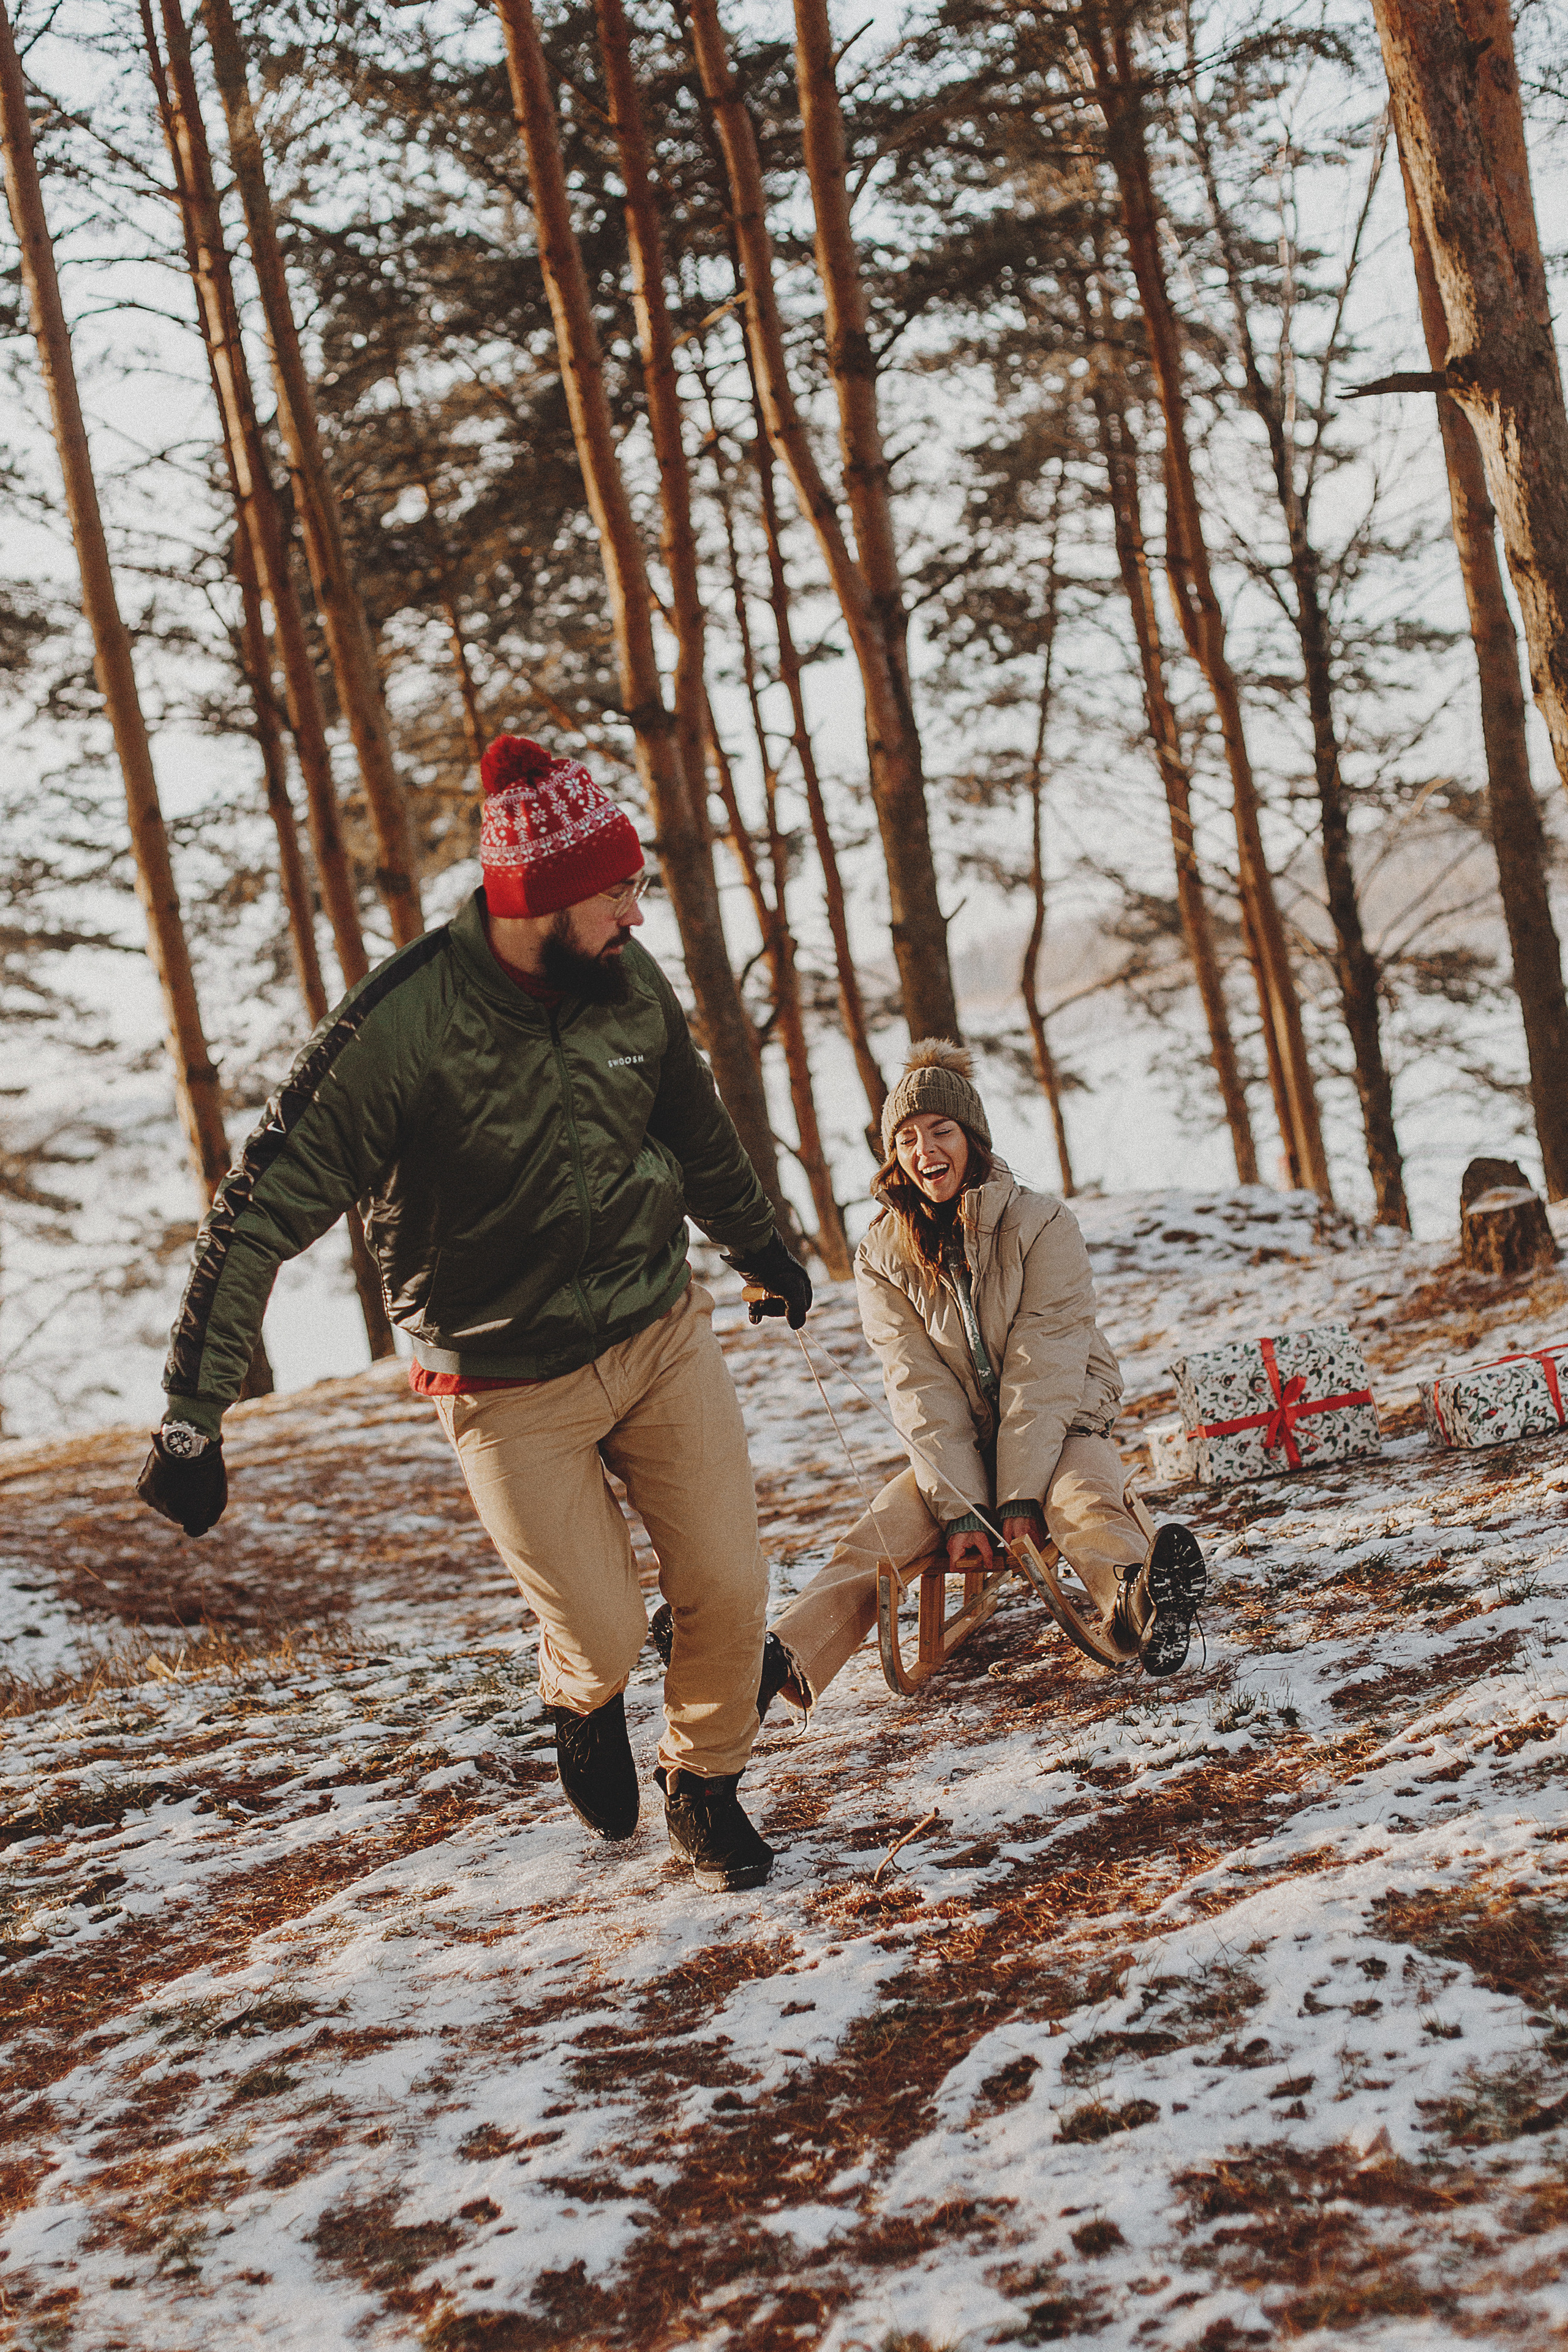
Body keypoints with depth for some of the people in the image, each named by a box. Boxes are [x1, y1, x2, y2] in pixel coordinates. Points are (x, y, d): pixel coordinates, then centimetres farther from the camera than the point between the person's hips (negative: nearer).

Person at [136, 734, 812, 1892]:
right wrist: (195, 1412, -27)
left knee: (729, 1590, 4)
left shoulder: (631, 981, -7)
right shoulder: (402, 1026, -25)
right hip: (511, 1386, -4)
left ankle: (707, 1786, 33)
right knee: (604, 1631, -1)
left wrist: (761, 1244, 30)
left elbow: (696, 1131, 14)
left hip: (666, 1333, 5)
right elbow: (263, 1212, -23)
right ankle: (585, 1704, 37)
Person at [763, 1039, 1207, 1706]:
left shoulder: (1042, 1224, -10)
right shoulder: (883, 1257, -2)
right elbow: (920, 1390, -9)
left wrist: (1020, 1496, -24)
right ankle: (783, 1660, -45)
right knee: (880, 1532, -24)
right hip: (958, 1447, 2)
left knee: (1082, 1500, -35)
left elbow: (1043, 1366, -17)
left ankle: (1138, 1610, -66)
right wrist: (959, 1509, -20)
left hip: (1061, 1428, -2)